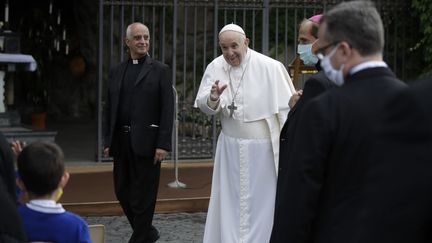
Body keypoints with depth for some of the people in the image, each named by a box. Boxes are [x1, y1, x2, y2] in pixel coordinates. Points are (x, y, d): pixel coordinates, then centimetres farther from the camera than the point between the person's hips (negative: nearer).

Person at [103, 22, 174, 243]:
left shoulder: (160, 70, 0)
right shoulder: (116, 72, 13)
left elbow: (167, 109, -6)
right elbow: (109, 109, 14)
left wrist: (163, 144, -13)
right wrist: (108, 141, 8)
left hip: (146, 142, -5)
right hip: (121, 142, 5)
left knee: (143, 196, 0)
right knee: (122, 191, 10)